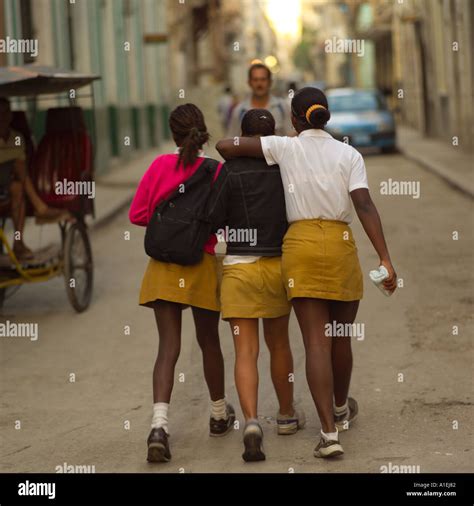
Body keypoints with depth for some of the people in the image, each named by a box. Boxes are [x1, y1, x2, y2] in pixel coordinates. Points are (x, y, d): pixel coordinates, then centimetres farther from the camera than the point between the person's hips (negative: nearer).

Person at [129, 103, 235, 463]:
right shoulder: (218, 172, -8)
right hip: (203, 265, -1)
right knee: (209, 341, 17)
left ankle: (159, 423, -21)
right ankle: (220, 414, 35)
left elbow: (138, 214, -1)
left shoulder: (161, 165, -4)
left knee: (168, 346, -2)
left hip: (163, 267, 1)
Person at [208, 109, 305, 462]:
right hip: (278, 265, 2)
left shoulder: (231, 171, -7)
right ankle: (287, 415, 37)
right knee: (278, 343, 22)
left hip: (239, 268, -2)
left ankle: (251, 422, -25)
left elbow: (214, 221, -9)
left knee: (246, 352, -4)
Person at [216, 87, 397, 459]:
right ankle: (341, 409, 42)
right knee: (341, 336, 19)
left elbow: (225, 146, 0)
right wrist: (385, 259, -12)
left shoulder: (285, 148, 2)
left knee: (316, 342, -2)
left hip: (300, 244, -1)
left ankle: (330, 432, -12)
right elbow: (365, 207, -9)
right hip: (341, 245, 1)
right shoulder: (349, 155, 2)